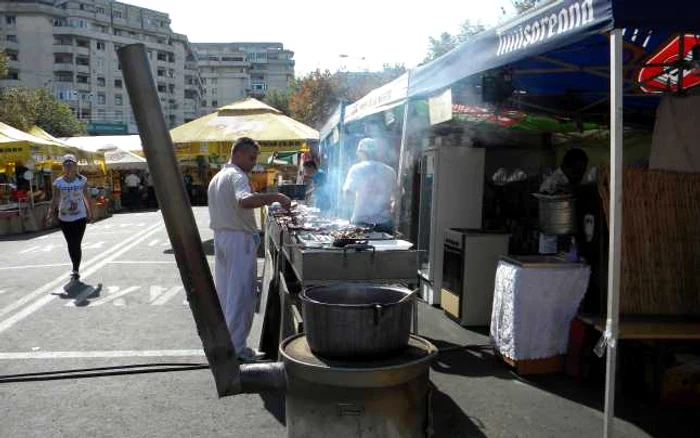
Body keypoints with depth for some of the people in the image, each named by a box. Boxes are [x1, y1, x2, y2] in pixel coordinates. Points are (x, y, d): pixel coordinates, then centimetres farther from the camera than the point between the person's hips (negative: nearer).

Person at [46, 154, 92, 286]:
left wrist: (89, 213, 9)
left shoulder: (82, 180, -4)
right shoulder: (58, 182, -4)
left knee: (76, 245, -7)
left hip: (80, 217, -2)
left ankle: (75, 272, -3)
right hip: (64, 218, 2)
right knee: (71, 245, 14)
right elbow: (55, 199, -8)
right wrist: (51, 212, -23)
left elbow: (86, 197, 4)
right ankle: (76, 269, 31)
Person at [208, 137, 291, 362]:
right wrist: (276, 196, -33)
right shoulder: (237, 176, -14)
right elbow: (244, 200, -35)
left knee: (223, 293, 15)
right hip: (240, 239, -9)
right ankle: (236, 348, 0)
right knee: (240, 295, -4)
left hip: (220, 237, 10)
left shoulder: (217, 178, 18)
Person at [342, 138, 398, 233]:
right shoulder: (390, 171, 7)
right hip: (385, 223, 3)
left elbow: (347, 194, -3)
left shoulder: (357, 169, -2)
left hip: (361, 222, -3)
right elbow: (395, 196, 12)